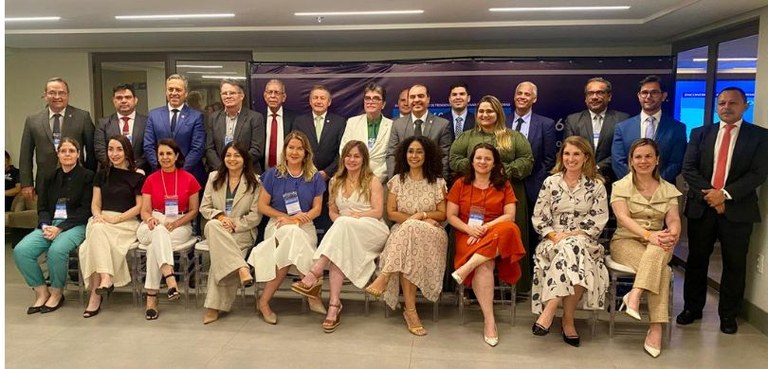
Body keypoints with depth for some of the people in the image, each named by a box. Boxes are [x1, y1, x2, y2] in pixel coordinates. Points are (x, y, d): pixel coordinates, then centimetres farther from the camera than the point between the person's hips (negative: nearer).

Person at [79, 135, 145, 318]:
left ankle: (95, 294, -33)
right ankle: (105, 279, -42)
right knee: (97, 230, -33)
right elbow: (95, 203, 15)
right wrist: (98, 215, -8)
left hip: (127, 222, -3)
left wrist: (116, 218, -12)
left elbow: (139, 206, 0)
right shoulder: (102, 174, 18)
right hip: (102, 221, 3)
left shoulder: (137, 175, 5)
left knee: (98, 235, -32)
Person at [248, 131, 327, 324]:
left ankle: (264, 301, -24)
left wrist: (296, 221, -13)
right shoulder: (273, 174, 7)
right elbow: (262, 205, 5)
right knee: (290, 234, -36)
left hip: (305, 227, 1)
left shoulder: (315, 178, 9)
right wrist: (286, 216, -8)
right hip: (277, 226, -1)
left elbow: (317, 209, 6)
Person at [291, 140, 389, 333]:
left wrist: (355, 215, -16)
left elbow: (378, 212, -3)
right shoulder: (336, 181, 20)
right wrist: (340, 220, -6)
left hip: (372, 231, -3)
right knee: (339, 251, -34)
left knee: (344, 224, -37)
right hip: (344, 231, 3)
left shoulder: (372, 181, 7)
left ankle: (314, 274, -43)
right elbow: (332, 211, 17)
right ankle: (334, 304, -41)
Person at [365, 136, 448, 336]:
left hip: (432, 234, -1)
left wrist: (421, 216, -12)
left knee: (410, 229, -37)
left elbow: (442, 214, 7)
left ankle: (384, 278, -38)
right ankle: (411, 310, -37)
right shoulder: (397, 180, 10)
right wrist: (419, 219, -9)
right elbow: (391, 213, 4)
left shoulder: (437, 182, 9)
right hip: (403, 233, 1)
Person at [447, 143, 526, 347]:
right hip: (468, 236, -1)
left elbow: (510, 216, 0)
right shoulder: (460, 184, 11)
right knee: (484, 266, -34)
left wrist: (486, 227, -15)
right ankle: (489, 320, -30)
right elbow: (451, 216, 6)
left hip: (496, 234, 1)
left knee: (509, 229, -37)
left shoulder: (504, 185, 12)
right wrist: (469, 229, -13)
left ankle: (466, 268, -38)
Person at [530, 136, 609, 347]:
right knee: (569, 251, -35)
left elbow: (599, 220, -1)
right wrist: (555, 236, -14)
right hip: (554, 241, 0)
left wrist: (572, 235, -14)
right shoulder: (550, 182, 7)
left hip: (584, 242, 0)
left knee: (573, 248, -35)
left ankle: (549, 312, -30)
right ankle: (567, 319, -30)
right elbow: (538, 217, 3)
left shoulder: (596, 186, 6)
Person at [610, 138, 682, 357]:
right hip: (626, 241, -2)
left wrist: (672, 235, -27)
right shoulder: (620, 187, 1)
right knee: (662, 270, -31)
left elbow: (674, 220, -3)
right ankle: (656, 329, -29)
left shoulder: (668, 190, 10)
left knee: (658, 249, -36)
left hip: (658, 245, 3)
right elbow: (623, 218, -14)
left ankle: (634, 296, -37)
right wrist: (648, 234, -32)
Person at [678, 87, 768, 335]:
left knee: (734, 264, 7)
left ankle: (728, 314, 21)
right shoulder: (700, 133, 8)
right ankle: (692, 307, 23)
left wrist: (725, 193, -17)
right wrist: (709, 194, -12)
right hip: (701, 206, 2)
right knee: (696, 260, 9)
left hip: (738, 209, -1)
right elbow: (688, 168, 0)